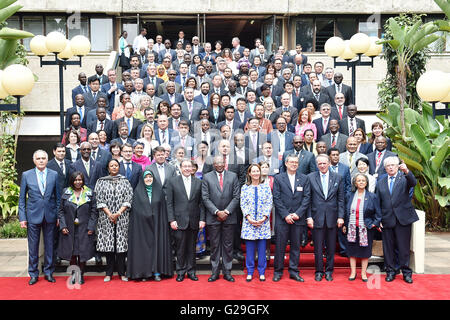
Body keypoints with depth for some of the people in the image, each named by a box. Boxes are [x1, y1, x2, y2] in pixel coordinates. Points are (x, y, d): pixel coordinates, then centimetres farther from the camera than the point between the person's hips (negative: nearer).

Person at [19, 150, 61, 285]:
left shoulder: (54, 175, 3)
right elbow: (22, 198, 4)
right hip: (33, 216, -1)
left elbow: (58, 197, 7)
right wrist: (22, 217, -2)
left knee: (49, 245, 8)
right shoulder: (26, 175, 1)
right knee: (33, 246, 5)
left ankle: (49, 272, 21)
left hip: (50, 216, 1)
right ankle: (33, 274, 18)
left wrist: (58, 216, 2)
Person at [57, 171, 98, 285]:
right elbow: (61, 211, 6)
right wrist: (63, 226, -4)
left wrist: (91, 227, -6)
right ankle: (73, 273, 19)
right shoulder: (65, 193, 5)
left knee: (83, 252, 1)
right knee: (71, 252, 5)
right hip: (69, 229, 1)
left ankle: (81, 274, 15)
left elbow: (94, 212, 2)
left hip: (84, 229, -1)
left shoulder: (89, 193, 2)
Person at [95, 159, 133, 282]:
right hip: (106, 217, 0)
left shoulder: (125, 181, 9)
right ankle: (109, 273, 7)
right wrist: (109, 214, -9)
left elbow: (128, 199, 0)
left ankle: (122, 273, 5)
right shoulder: (101, 182, 9)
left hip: (122, 217, 0)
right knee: (108, 244, -1)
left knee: (121, 244, -2)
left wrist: (118, 213, -11)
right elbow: (99, 199, 2)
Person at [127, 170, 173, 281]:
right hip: (142, 224, -1)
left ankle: (156, 272, 4)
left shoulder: (159, 190, 7)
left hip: (157, 224, 1)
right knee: (143, 247, 0)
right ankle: (143, 272, 5)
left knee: (157, 245, 0)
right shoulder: (137, 191, 4)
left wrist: (163, 223, -1)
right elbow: (135, 209, 1)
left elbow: (163, 208, 6)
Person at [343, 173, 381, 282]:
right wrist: (344, 225, 8)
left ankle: (363, 273, 15)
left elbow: (378, 213, 3)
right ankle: (353, 272, 16)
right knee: (352, 250, 6)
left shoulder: (372, 197, 0)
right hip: (352, 228, 2)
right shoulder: (350, 196, 6)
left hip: (366, 228, -2)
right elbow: (346, 211, 11)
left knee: (365, 251, 4)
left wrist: (375, 224, -8)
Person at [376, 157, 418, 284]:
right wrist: (378, 219, 4)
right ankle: (390, 271, 19)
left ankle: (406, 272, 14)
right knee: (388, 247, 7)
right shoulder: (381, 182, 11)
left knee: (404, 247, 3)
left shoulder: (404, 178, 1)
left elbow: (413, 183, -22)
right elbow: (378, 202, 11)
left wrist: (407, 171, -41)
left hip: (403, 218, -3)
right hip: (387, 219, 3)